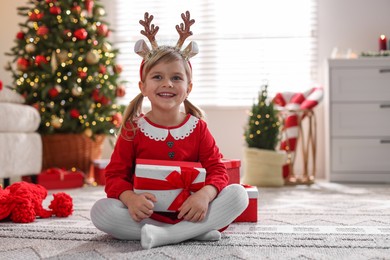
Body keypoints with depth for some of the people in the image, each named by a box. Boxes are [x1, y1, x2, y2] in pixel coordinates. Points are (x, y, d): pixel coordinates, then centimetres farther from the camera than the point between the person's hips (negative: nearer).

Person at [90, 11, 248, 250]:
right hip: (145, 214, -1)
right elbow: (115, 175, -4)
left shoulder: (197, 127, 2)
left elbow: (217, 169, -3)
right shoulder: (133, 129, -1)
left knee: (238, 194, -19)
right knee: (101, 211, -28)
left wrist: (205, 194, -26)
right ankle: (195, 231, -28)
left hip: (188, 211, 1)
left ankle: (163, 236, -29)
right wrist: (130, 198, -28)